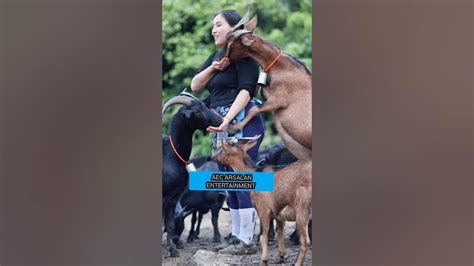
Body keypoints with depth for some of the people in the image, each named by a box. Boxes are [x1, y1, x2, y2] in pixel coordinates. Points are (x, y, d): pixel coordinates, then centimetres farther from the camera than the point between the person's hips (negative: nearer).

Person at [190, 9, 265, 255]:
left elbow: (246, 90, -17)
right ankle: (236, 236, 17)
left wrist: (227, 119, -28)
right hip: (221, 126, 9)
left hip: (241, 122, -9)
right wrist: (212, 68, -4)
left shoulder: (243, 54, -5)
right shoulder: (216, 56, 19)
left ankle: (247, 241, -8)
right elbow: (195, 86, 14)